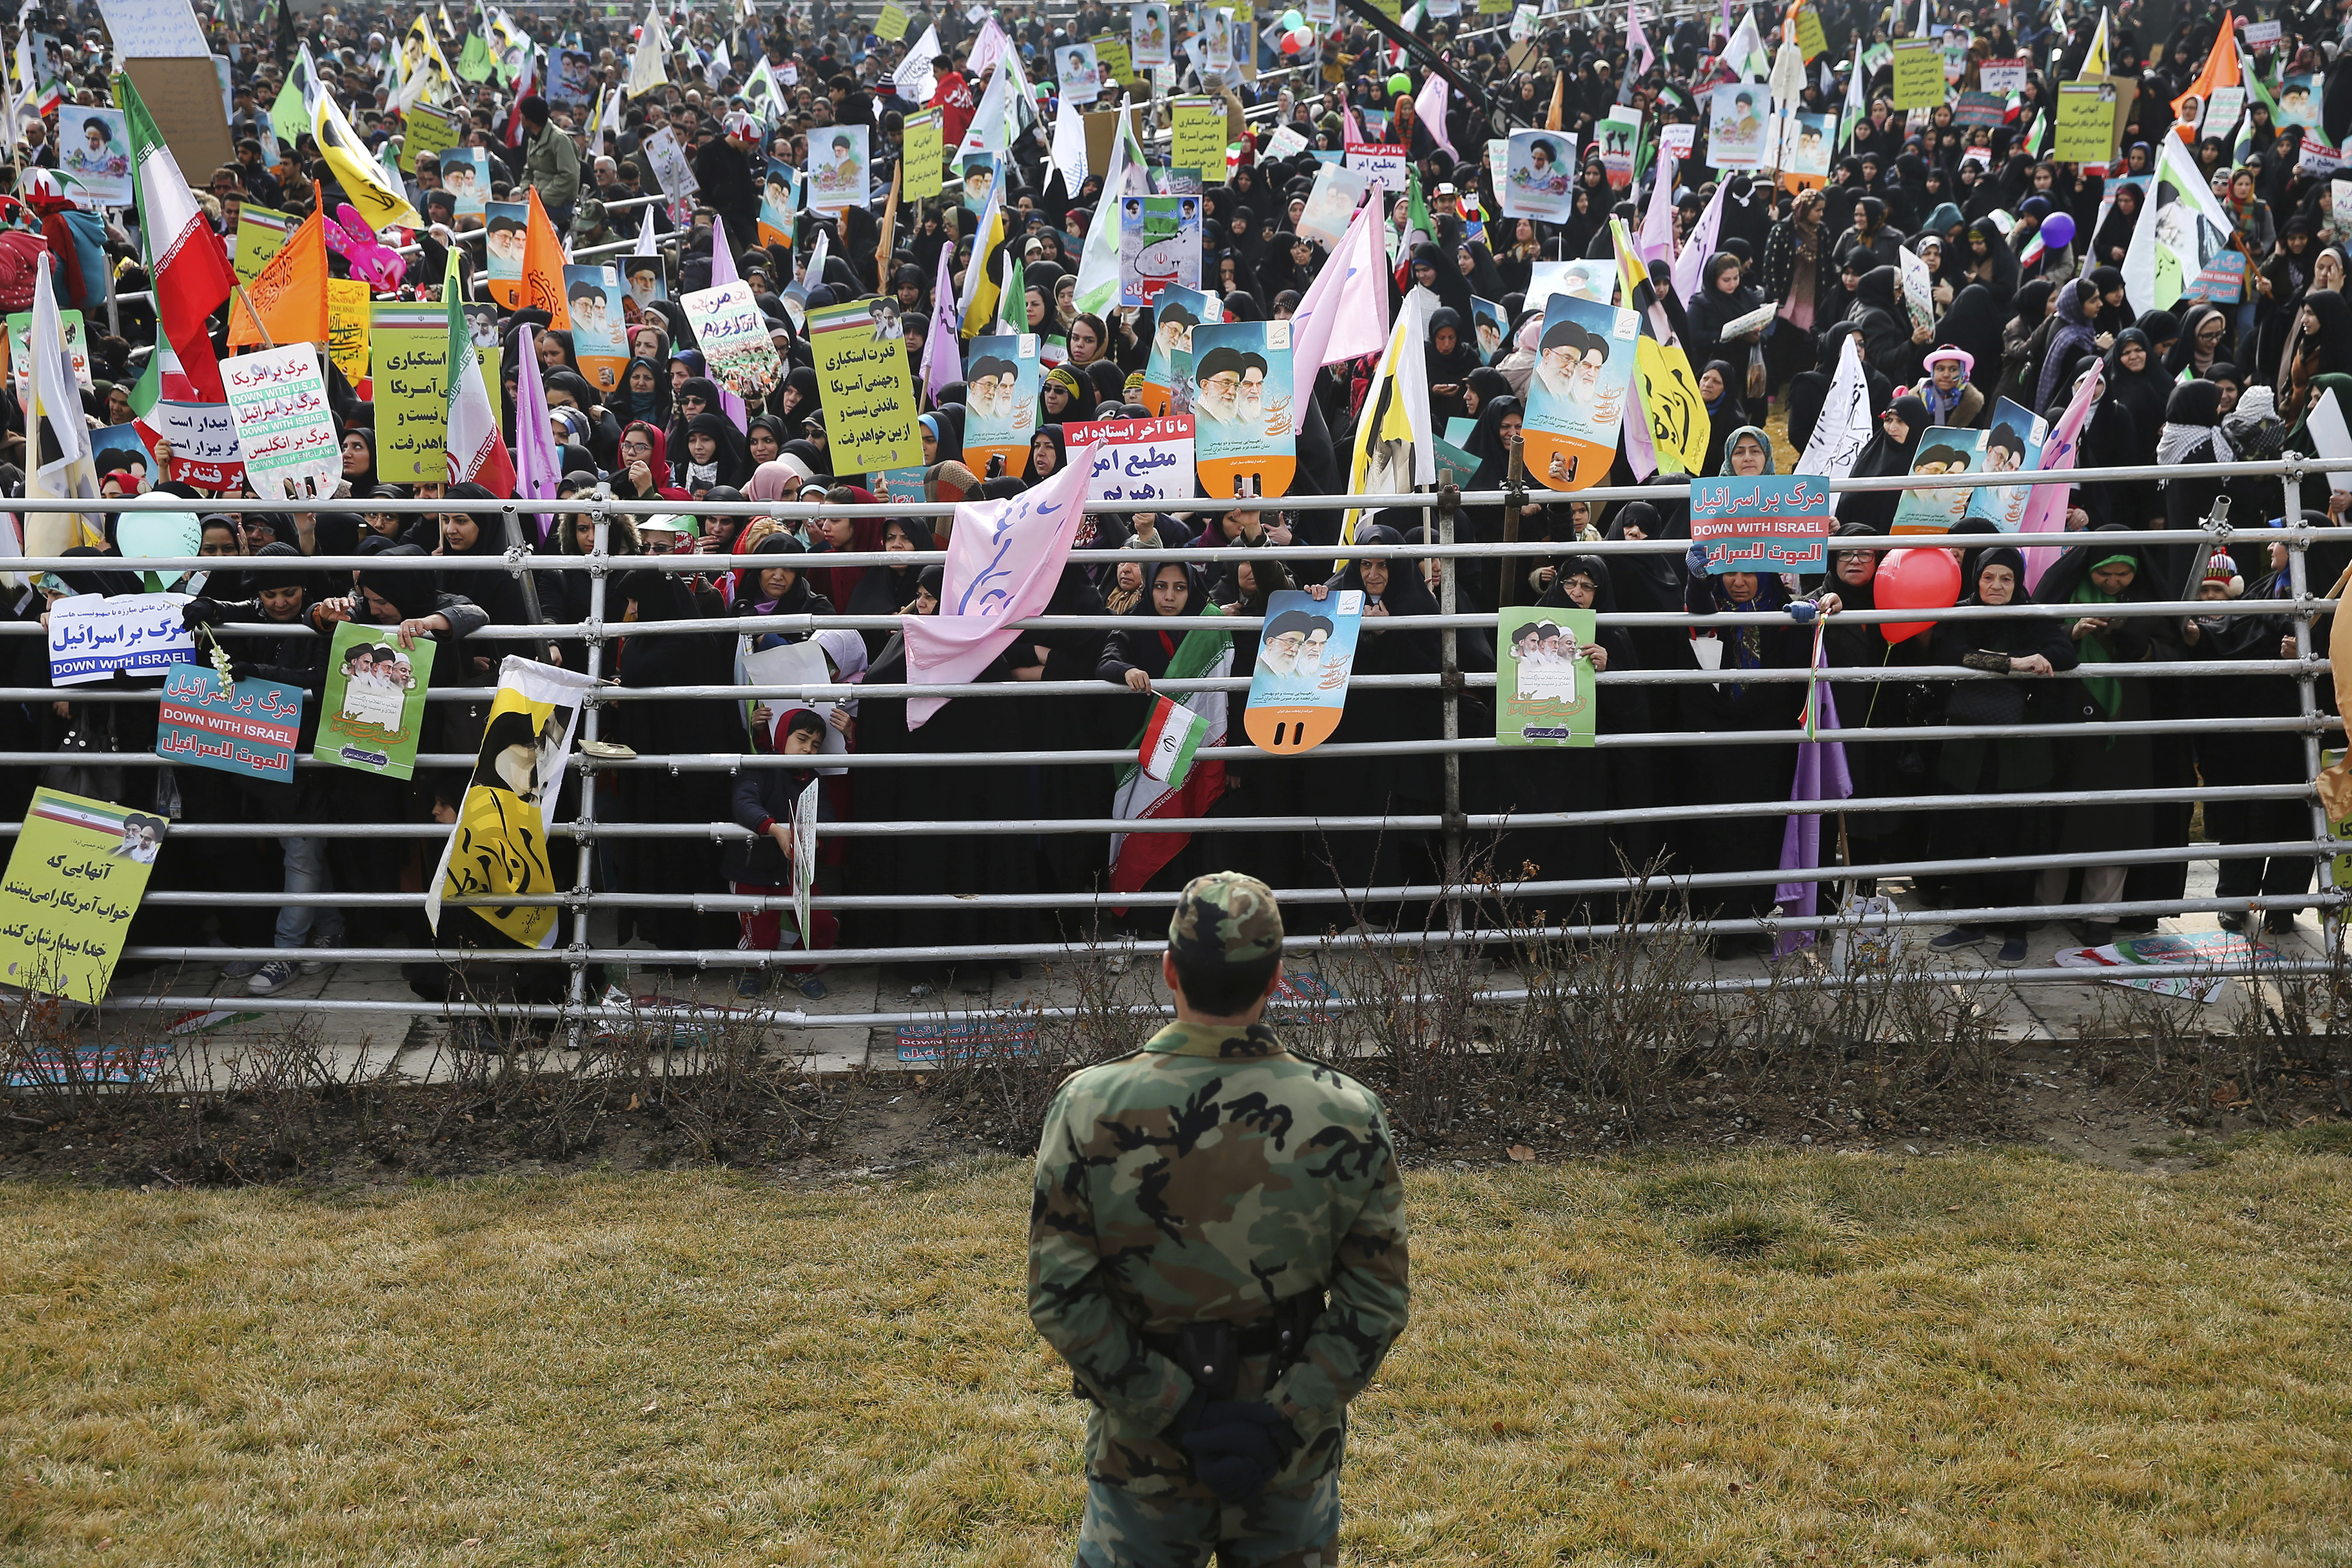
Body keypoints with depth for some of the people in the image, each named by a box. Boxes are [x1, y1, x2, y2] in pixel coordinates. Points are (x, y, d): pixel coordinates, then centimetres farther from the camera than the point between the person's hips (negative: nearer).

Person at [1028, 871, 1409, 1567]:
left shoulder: (1088, 1110, -15)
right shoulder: (1349, 1117, -13)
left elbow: (1059, 1296, -15)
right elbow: (1377, 1301, -12)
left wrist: (1175, 1413, -12)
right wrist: (1285, 1421, -11)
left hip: (1143, 1450, 0)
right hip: (1293, 1459, 1)